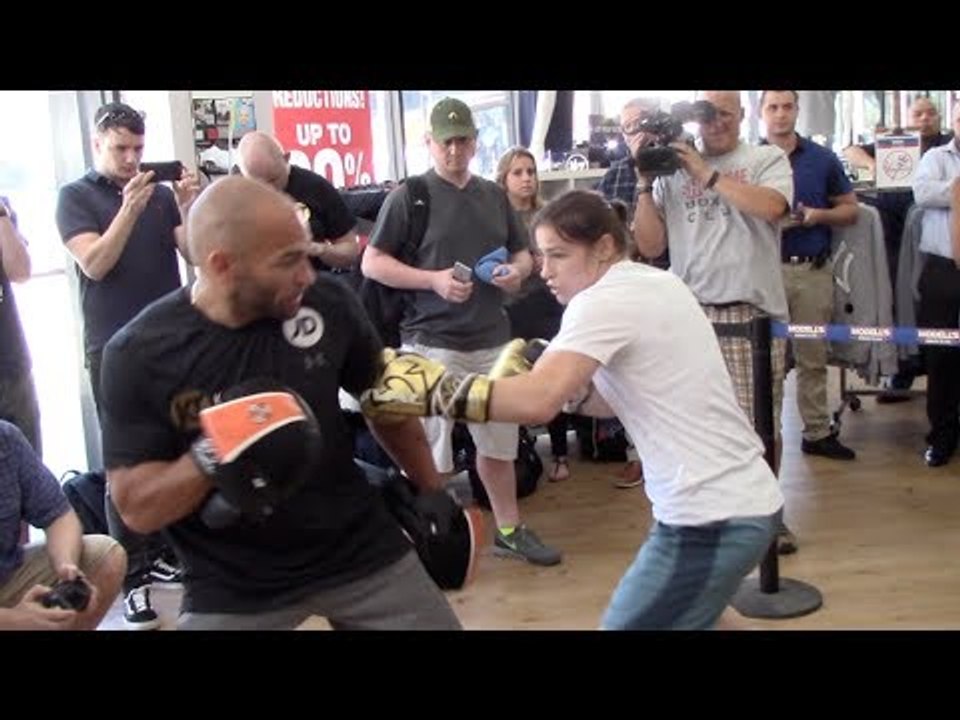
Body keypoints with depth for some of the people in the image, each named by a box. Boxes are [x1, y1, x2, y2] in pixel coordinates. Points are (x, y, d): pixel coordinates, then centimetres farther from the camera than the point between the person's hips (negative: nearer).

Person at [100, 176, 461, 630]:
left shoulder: (326, 301, -12)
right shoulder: (140, 354, -15)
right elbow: (136, 508, -13)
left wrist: (431, 490, 10)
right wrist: (211, 458, -29)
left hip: (362, 552, 2)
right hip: (232, 589, -2)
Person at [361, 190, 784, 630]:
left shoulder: (602, 300, -15)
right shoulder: (655, 284, 11)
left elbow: (537, 402, -29)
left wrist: (432, 390, -24)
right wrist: (571, 390, 4)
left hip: (711, 519, -9)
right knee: (653, 615, 24)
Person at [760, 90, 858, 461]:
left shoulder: (823, 159, 7)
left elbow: (850, 210, 11)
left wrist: (819, 215, -9)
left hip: (814, 269, 2)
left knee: (813, 355, 8)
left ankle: (817, 433, 17)